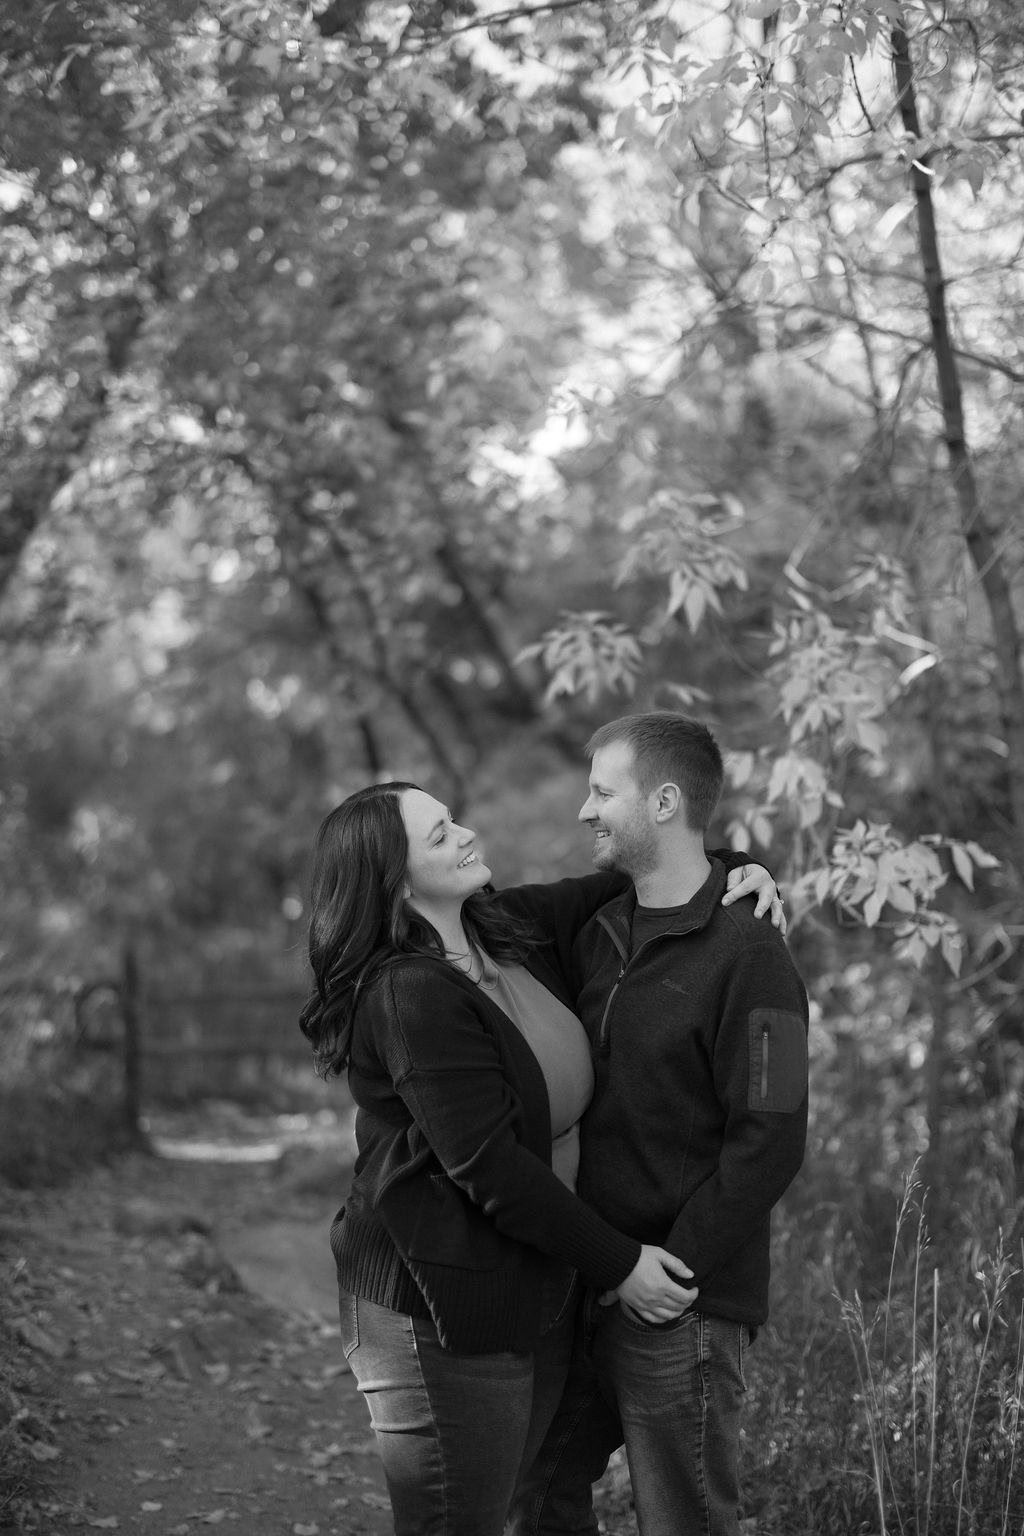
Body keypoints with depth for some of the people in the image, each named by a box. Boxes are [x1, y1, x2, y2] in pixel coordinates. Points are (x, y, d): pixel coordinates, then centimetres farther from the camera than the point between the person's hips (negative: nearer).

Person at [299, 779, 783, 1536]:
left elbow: (632, 884, 20)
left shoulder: (513, 929, 4)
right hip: (445, 1314, -8)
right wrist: (618, 1263, -17)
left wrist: (732, 871, 1)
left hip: (539, 1289, 8)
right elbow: (489, 1168, -22)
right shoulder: (409, 997, -21)